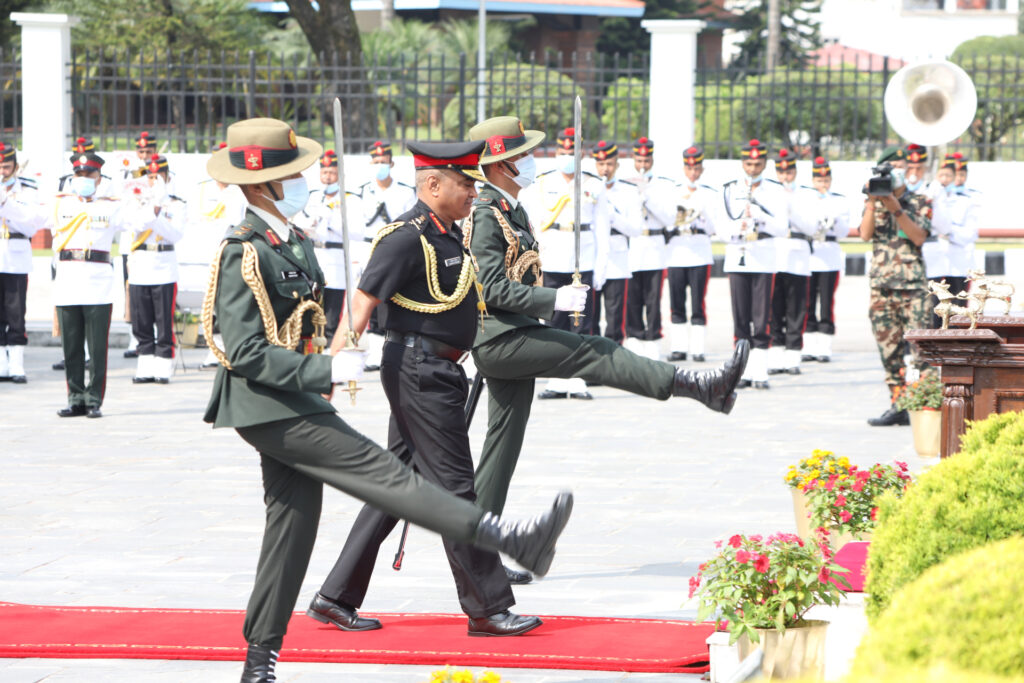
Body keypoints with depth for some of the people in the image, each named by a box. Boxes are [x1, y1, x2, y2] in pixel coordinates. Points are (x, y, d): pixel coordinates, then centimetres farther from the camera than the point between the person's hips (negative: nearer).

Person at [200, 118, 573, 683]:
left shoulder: (292, 243, 13)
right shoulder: (242, 255, -18)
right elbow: (245, 353, -23)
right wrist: (325, 371, -26)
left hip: (291, 403, 10)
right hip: (269, 407, -10)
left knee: (293, 522, 12)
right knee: (384, 474, -14)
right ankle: (512, 540, -20)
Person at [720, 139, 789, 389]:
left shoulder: (775, 192, 5)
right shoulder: (730, 190, 7)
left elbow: (782, 228, -6)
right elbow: (724, 230, 1)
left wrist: (758, 215, -20)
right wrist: (737, 230, -21)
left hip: (763, 262, -1)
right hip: (737, 260, 1)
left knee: (761, 319, -4)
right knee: (741, 319, 1)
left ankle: (760, 372, -4)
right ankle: (743, 371, 4)